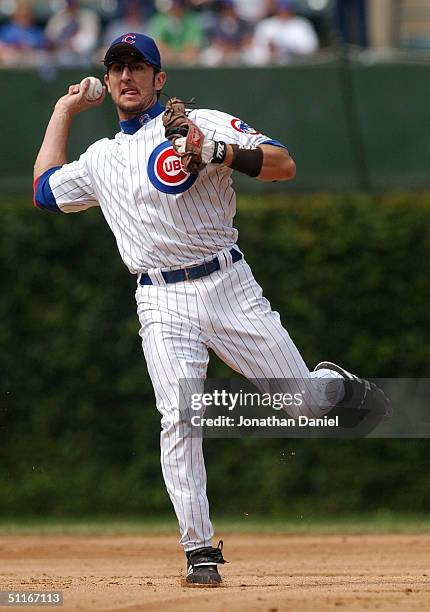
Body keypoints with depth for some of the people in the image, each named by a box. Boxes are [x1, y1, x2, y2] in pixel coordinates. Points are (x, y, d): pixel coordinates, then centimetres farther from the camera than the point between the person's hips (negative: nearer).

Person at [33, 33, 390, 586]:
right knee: (178, 418, -16)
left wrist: (219, 152, -22)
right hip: (163, 305, 2)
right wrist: (64, 110, 35)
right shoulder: (100, 159, 19)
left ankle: (337, 386, 35)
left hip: (229, 286, -2)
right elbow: (46, 189, 32)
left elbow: (284, 165, -6)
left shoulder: (203, 124, 3)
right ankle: (200, 550, -12)